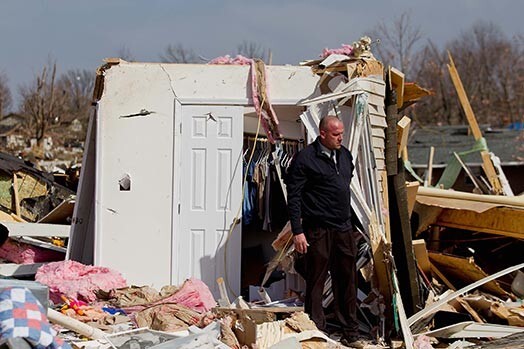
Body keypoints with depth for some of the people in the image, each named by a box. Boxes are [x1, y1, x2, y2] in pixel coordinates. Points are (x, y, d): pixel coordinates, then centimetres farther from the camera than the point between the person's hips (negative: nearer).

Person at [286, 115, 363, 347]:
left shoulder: (345, 155, 13)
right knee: (316, 283, 0)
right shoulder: (306, 158, -9)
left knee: (347, 281, 10)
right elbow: (293, 197, -10)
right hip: (318, 230, -7)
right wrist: (297, 231, -14)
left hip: (344, 229, 7)